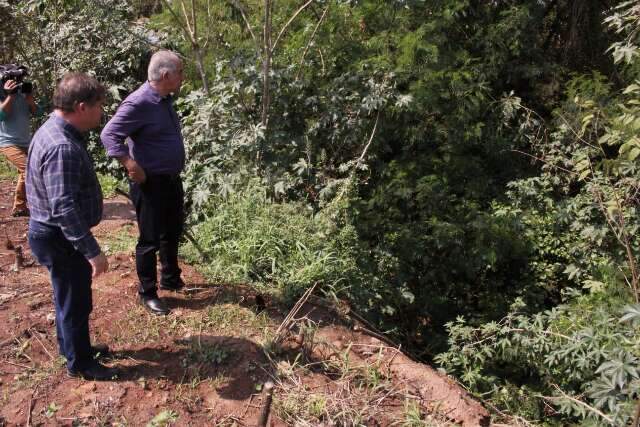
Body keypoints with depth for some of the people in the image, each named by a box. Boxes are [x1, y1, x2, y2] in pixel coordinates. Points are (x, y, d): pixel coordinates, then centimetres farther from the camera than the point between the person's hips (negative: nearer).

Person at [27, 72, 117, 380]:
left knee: (68, 297, 24)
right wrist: (92, 251, -29)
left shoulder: (54, 130, 6)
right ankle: (80, 363, 24)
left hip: (56, 234, 10)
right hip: (61, 239, -10)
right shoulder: (62, 148, -29)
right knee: (76, 302, 6)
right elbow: (64, 207, -32)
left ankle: (72, 346, 42)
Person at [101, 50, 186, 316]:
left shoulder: (165, 100, 8)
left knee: (173, 233, 21)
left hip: (172, 180, 9)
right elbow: (109, 135, -23)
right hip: (151, 183, -9)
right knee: (150, 240, 3)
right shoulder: (138, 103, -20)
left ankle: (171, 279, 38)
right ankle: (147, 293, 18)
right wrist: (132, 166, -28)